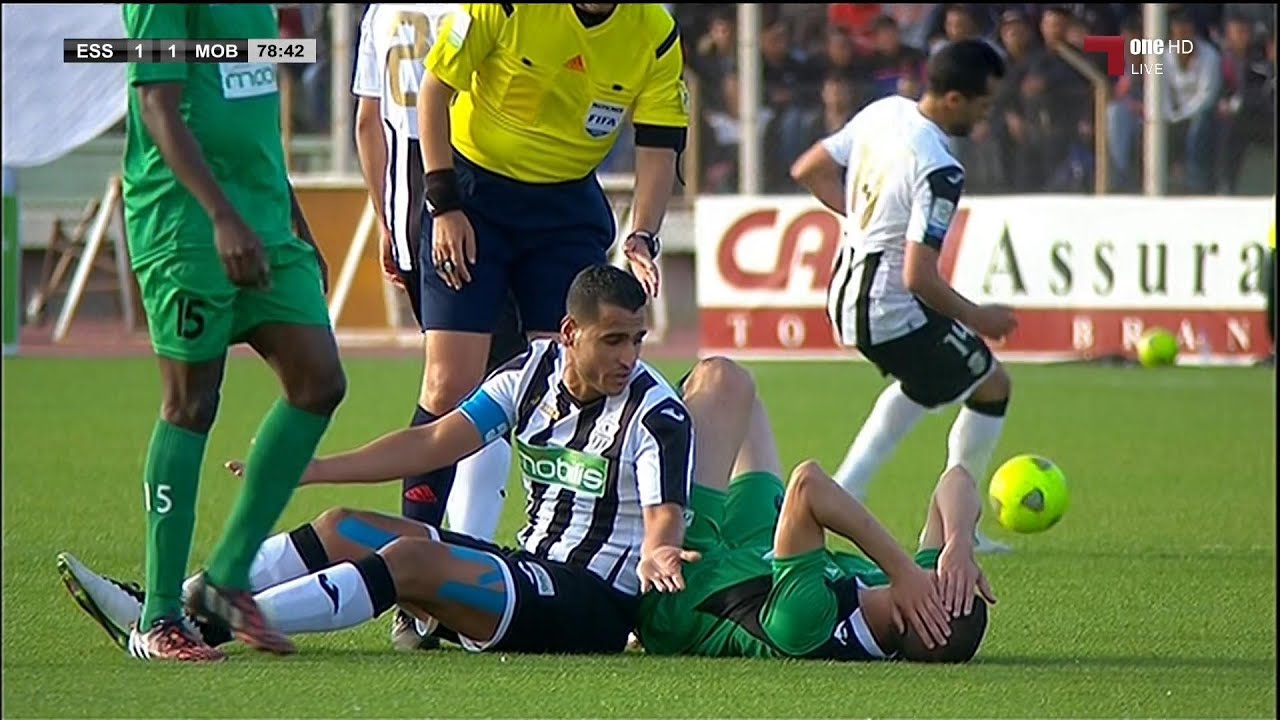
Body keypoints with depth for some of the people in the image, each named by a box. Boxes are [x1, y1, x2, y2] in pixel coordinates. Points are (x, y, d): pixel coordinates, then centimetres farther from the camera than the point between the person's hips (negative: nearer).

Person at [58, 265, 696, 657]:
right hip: (529, 563, 8)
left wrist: (655, 553, -48)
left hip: (594, 606, -8)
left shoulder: (659, 415, -12)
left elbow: (664, 514, -23)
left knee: (410, 558, -27)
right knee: (343, 530, 0)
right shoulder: (535, 371, 6)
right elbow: (436, 442, 8)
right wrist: (312, 470, 3)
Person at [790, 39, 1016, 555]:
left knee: (924, 382, 33)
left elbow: (808, 171, 12)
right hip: (892, 312, -9)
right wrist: (977, 319, -11)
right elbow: (920, 277, -27)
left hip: (846, 294, 9)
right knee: (991, 385, 9)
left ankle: (839, 497, 26)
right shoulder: (939, 170, -26)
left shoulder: (883, 112, -1)